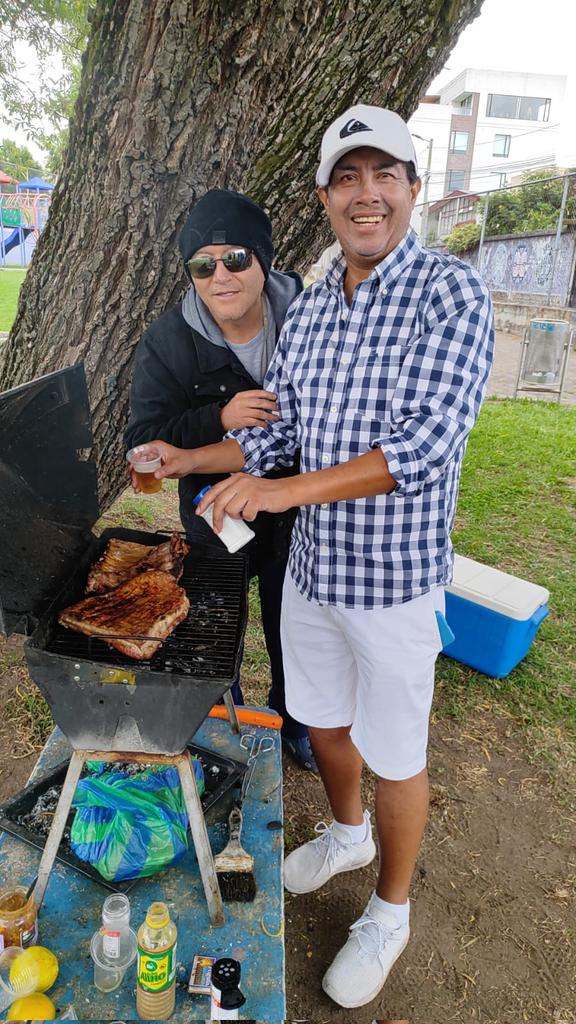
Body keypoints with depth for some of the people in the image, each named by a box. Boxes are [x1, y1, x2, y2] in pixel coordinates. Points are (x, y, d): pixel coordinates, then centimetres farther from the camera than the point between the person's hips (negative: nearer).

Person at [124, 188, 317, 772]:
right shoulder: (168, 341, -15)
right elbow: (143, 436, -16)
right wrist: (218, 419, -31)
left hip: (296, 509, 1)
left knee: (292, 625, 20)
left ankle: (291, 719, 49)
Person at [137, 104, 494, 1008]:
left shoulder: (452, 292, -14)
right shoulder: (308, 309, 6)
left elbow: (426, 444, -25)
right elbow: (277, 431, 10)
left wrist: (280, 490, -26)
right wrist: (191, 460, -2)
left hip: (394, 578, -5)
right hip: (311, 568, 6)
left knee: (394, 755, 12)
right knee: (322, 721, 23)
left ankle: (391, 912, 39)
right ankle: (348, 833, 54)